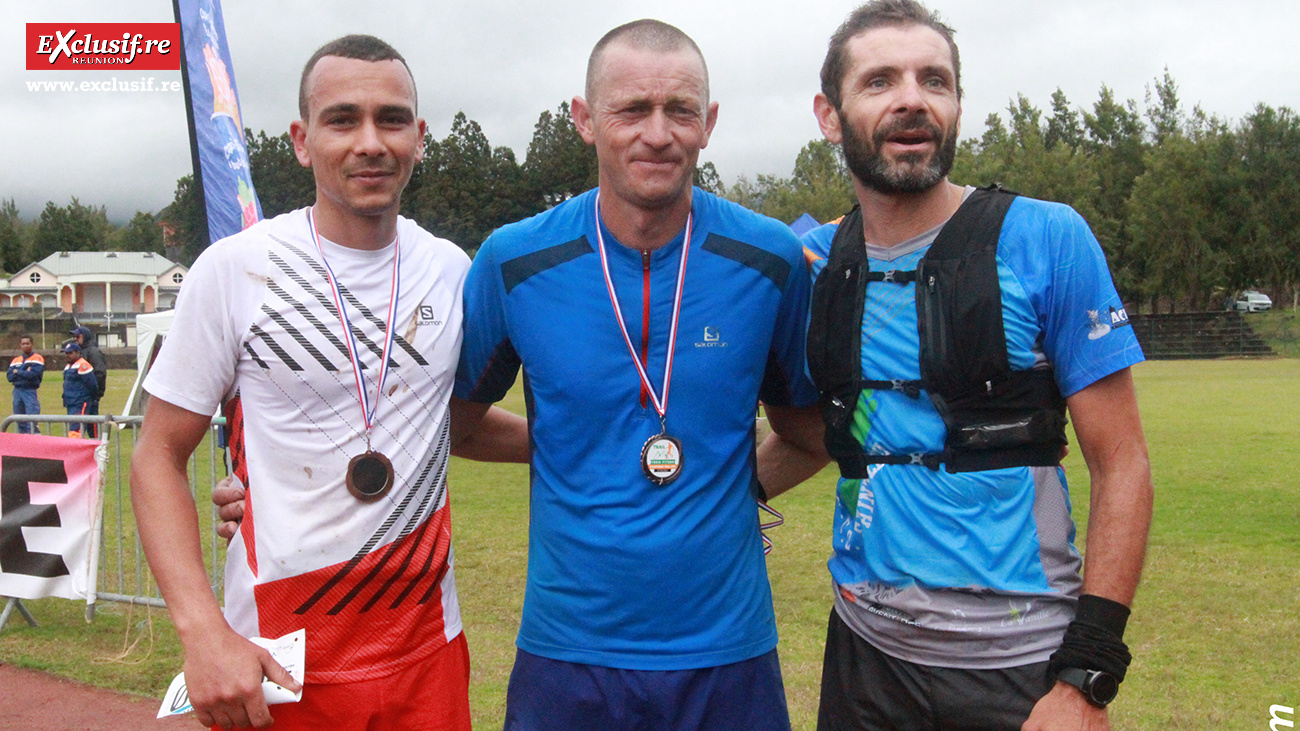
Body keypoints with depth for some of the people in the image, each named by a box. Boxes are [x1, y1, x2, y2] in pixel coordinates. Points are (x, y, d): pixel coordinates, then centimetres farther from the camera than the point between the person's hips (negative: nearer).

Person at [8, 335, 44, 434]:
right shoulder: (16, 360, 16)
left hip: (30, 391, -6)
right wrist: (25, 373, -10)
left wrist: (17, 372, -2)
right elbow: (10, 377, 4)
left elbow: (33, 374, -14)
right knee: (20, 422, 9)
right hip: (17, 391, 6)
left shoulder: (37, 358, 0)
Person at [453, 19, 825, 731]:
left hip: (728, 649, 1)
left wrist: (748, 480, -4)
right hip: (567, 647, 0)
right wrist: (562, 450, 2)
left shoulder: (771, 258, -4)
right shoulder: (514, 261, -5)